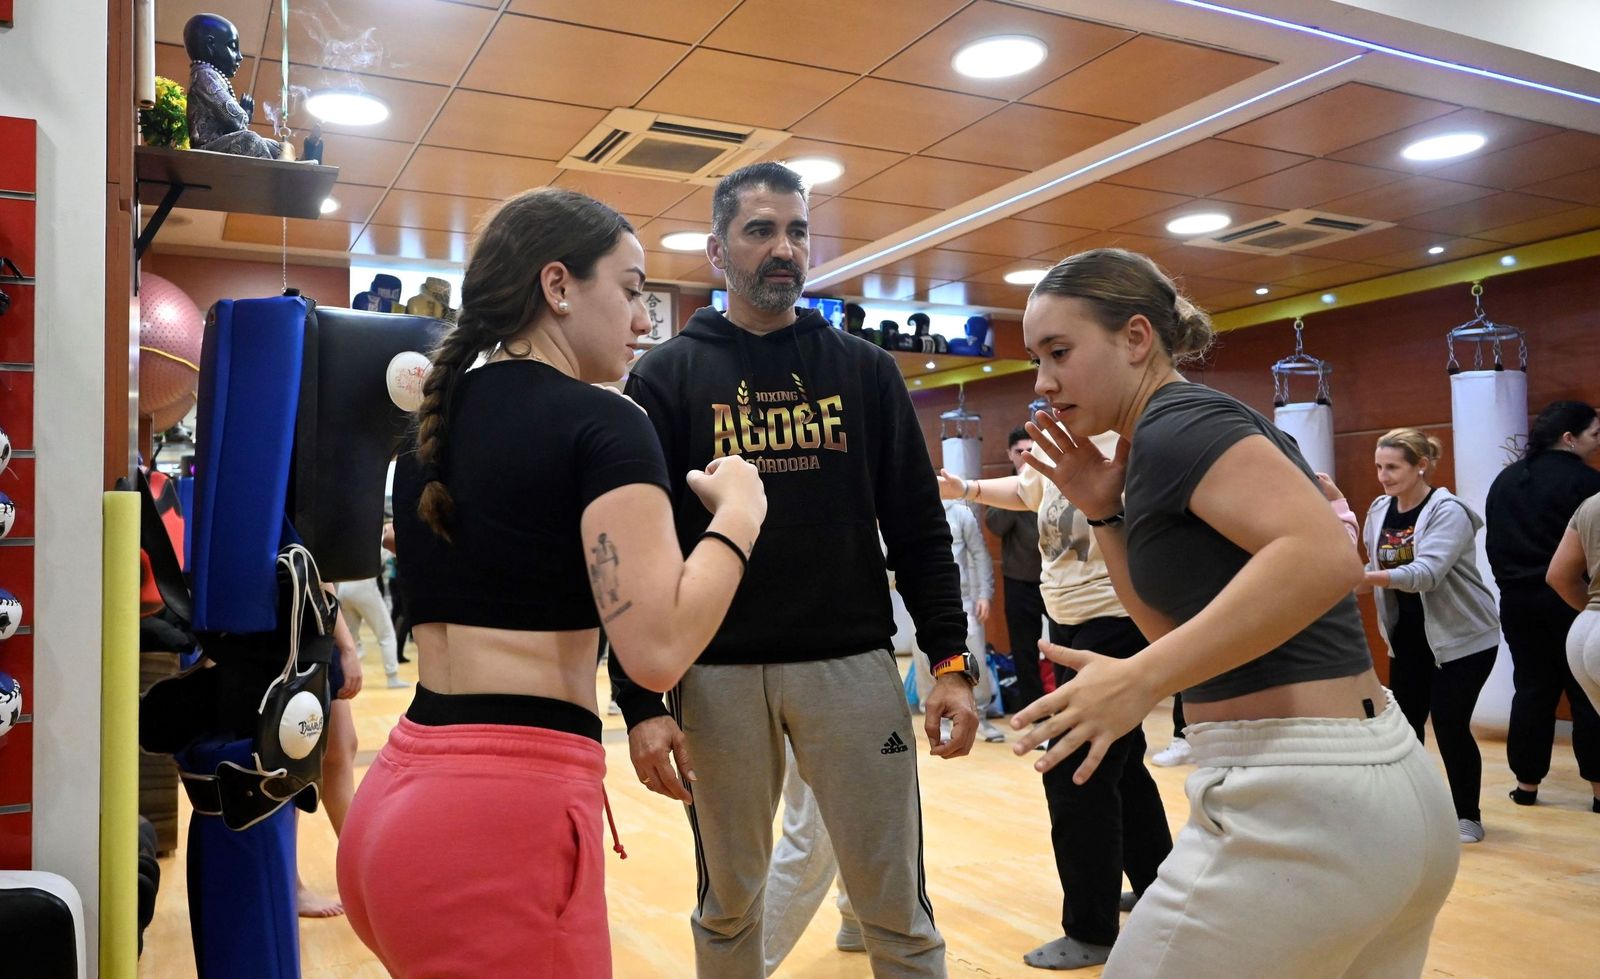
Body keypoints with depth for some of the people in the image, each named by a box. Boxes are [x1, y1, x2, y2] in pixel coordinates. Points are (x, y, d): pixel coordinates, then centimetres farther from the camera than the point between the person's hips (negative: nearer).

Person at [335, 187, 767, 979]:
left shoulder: (437, 423, 12)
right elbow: (658, 649, -21)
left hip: (402, 797, 9)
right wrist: (738, 513, -7)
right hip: (506, 814, -9)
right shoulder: (601, 422, -12)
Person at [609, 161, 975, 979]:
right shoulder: (666, 376, 2)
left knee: (897, 910, 8)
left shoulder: (864, 369, 7)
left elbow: (918, 528, 6)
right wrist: (641, 700, -9)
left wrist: (951, 660, -3)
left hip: (852, 662, 1)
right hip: (718, 673, 0)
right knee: (726, 906, 15)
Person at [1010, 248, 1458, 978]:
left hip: (1295, 803, -10)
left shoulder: (1175, 420, -12)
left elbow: (1324, 556, -29)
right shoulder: (1198, 427, 15)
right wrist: (1104, 512, 9)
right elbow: (1181, 628, 18)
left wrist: (1138, 681, -31)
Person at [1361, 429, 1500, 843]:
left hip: (1463, 636, -6)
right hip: (1408, 636, 6)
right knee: (1405, 720, 5)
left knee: (1449, 724, -6)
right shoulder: (1379, 510, 1)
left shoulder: (1448, 511, -19)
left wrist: (1364, 576, -45)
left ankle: (1467, 815, 12)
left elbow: (1427, 572, -33)